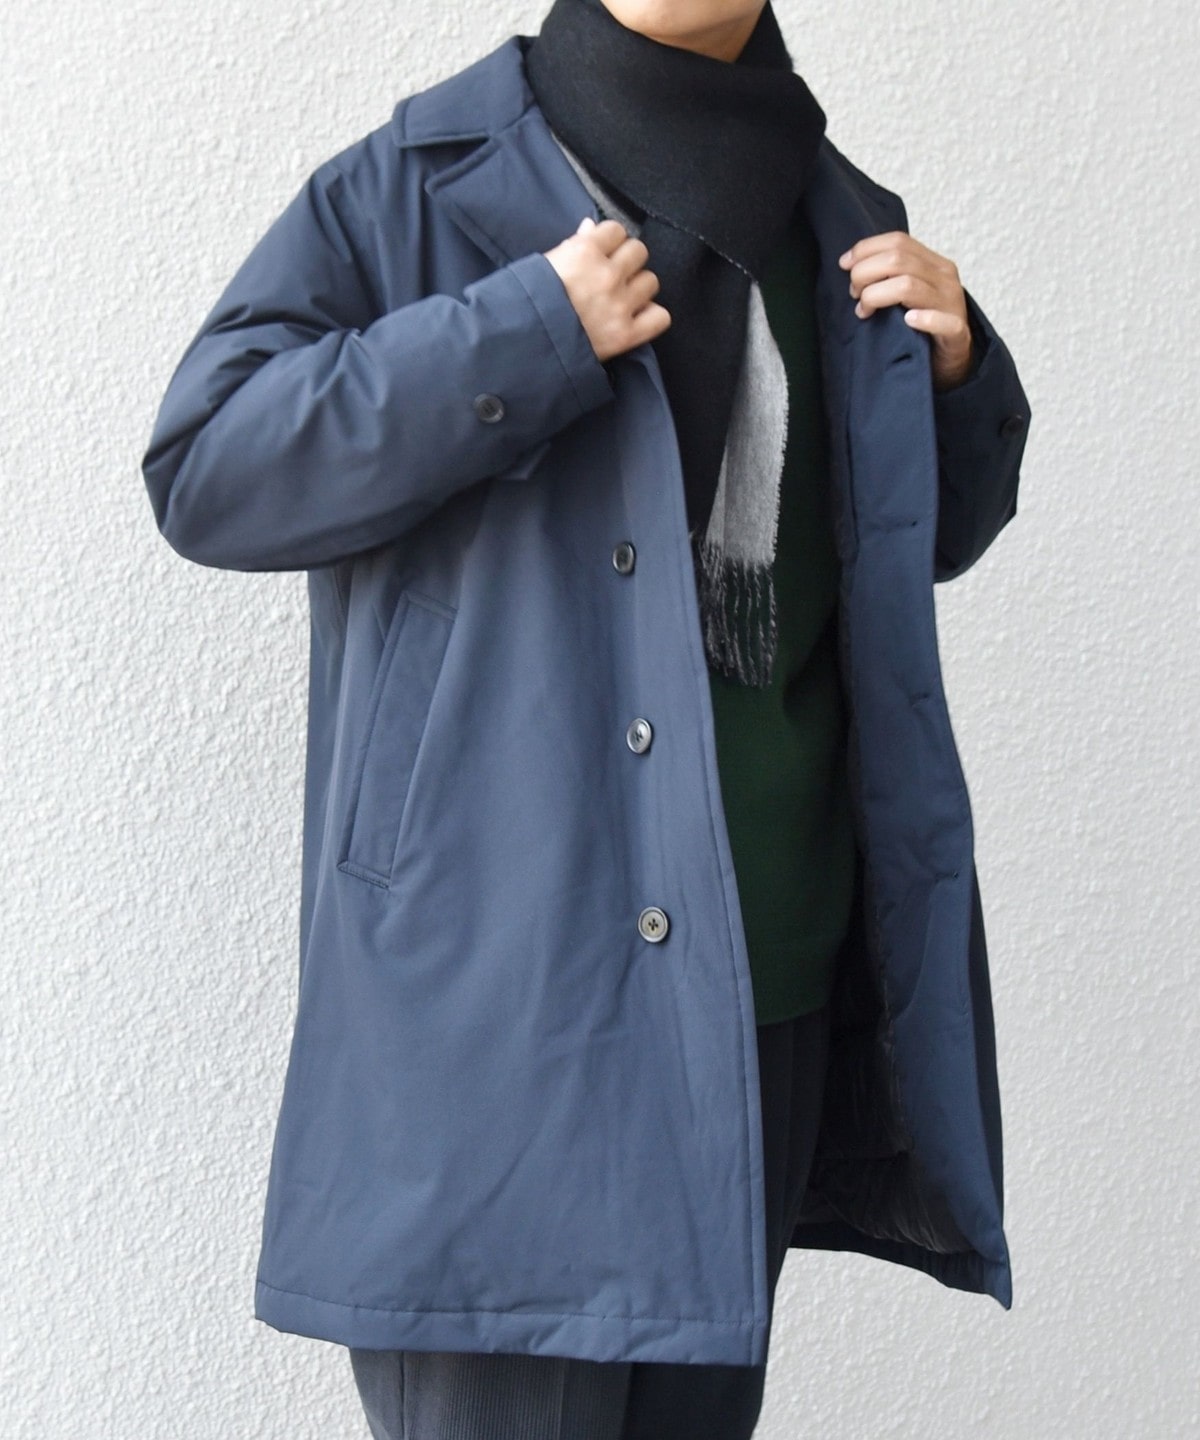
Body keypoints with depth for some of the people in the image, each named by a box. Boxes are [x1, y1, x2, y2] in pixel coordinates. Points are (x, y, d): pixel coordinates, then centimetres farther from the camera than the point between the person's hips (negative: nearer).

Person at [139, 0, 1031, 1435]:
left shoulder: (839, 226, 14)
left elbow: (928, 536, 25)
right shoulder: (414, 191, -1)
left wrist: (954, 373, 3)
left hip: (770, 982, 6)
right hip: (496, 982, -5)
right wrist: (528, 335, -17)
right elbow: (202, 469, -12)